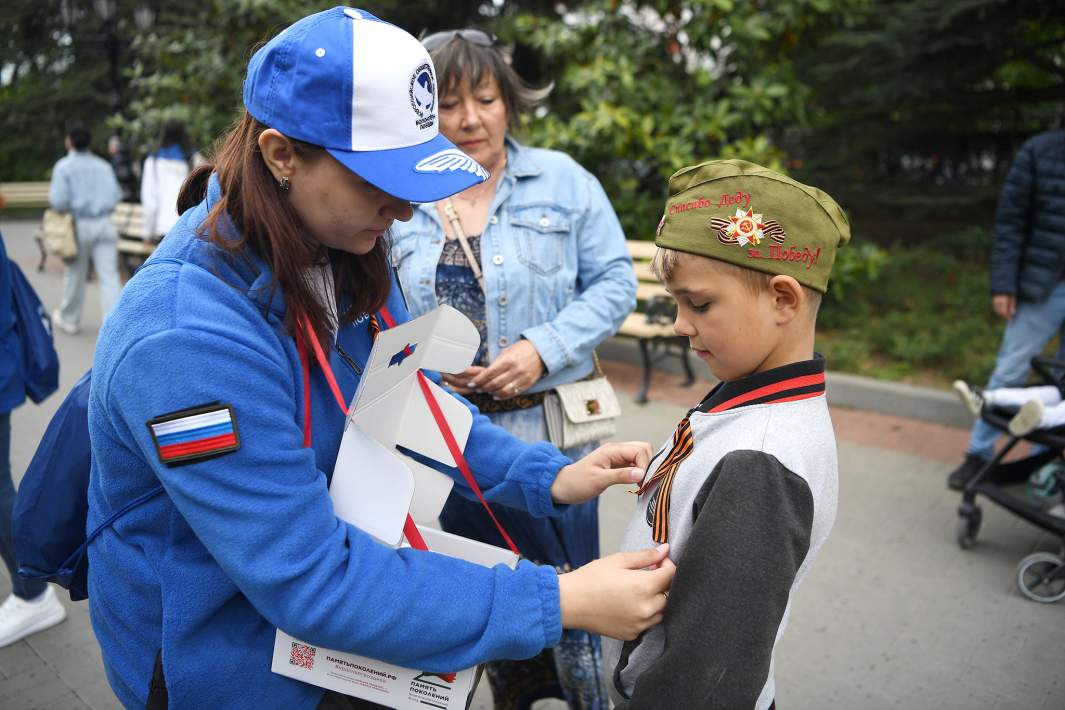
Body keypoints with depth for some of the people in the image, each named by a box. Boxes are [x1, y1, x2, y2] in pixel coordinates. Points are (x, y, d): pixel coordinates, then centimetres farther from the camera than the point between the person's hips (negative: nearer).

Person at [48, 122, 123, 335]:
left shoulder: (64, 166, -5)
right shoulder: (103, 165, 5)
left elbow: (59, 200, -12)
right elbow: (116, 195, 2)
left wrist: (51, 196, 10)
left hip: (80, 225, -2)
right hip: (104, 224, 2)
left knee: (75, 275, 13)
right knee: (109, 275, -1)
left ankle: (69, 319, 29)